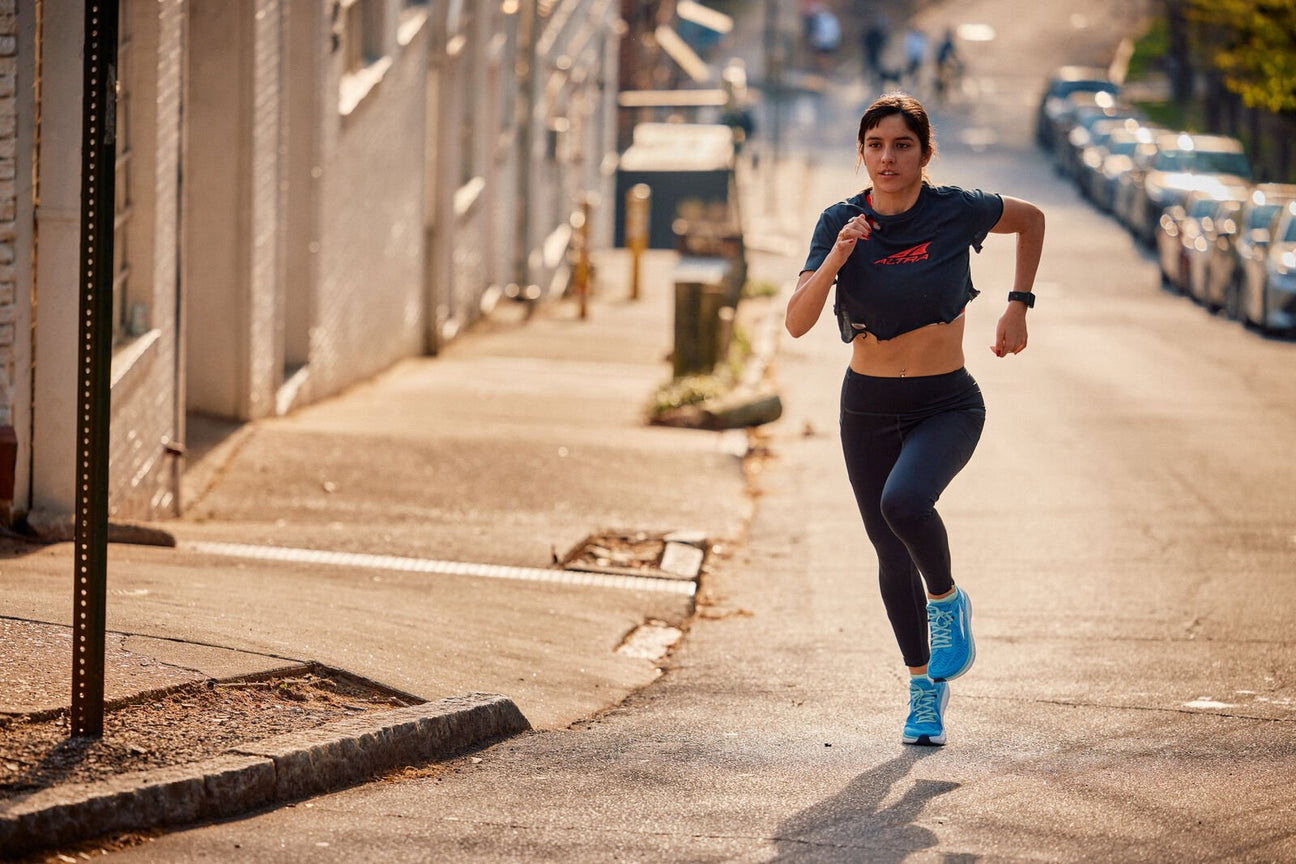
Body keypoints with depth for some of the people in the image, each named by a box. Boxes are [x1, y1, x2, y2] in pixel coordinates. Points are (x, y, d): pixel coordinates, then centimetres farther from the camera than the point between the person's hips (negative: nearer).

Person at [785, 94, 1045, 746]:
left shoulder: (957, 211, -11)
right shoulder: (841, 222, -7)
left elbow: (1031, 219, 10)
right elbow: (797, 323, -15)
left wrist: (1018, 306, 5)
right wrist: (838, 256, -29)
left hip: (947, 404, -3)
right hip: (868, 406, 3)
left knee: (904, 501, -31)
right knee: (892, 556, 8)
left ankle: (948, 601, -1)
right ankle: (924, 687, 29)